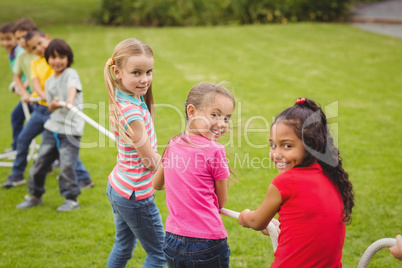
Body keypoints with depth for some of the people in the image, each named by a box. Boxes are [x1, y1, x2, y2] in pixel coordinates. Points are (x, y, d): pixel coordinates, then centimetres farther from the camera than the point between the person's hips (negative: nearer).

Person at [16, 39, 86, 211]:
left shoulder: (71, 74, -6)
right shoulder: (49, 82, 13)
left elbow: (73, 87, -29)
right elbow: (50, 108, 12)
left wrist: (70, 100, -51)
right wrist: (53, 105, -13)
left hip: (70, 129, -6)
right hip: (52, 127, 6)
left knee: (67, 165, -10)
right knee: (40, 161, 8)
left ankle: (71, 198, 9)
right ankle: (35, 195, 26)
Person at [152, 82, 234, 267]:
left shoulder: (173, 145, 3)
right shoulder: (214, 151, -14)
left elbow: (156, 184, 20)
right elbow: (221, 201, -3)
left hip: (172, 242, 6)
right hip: (207, 243, -6)